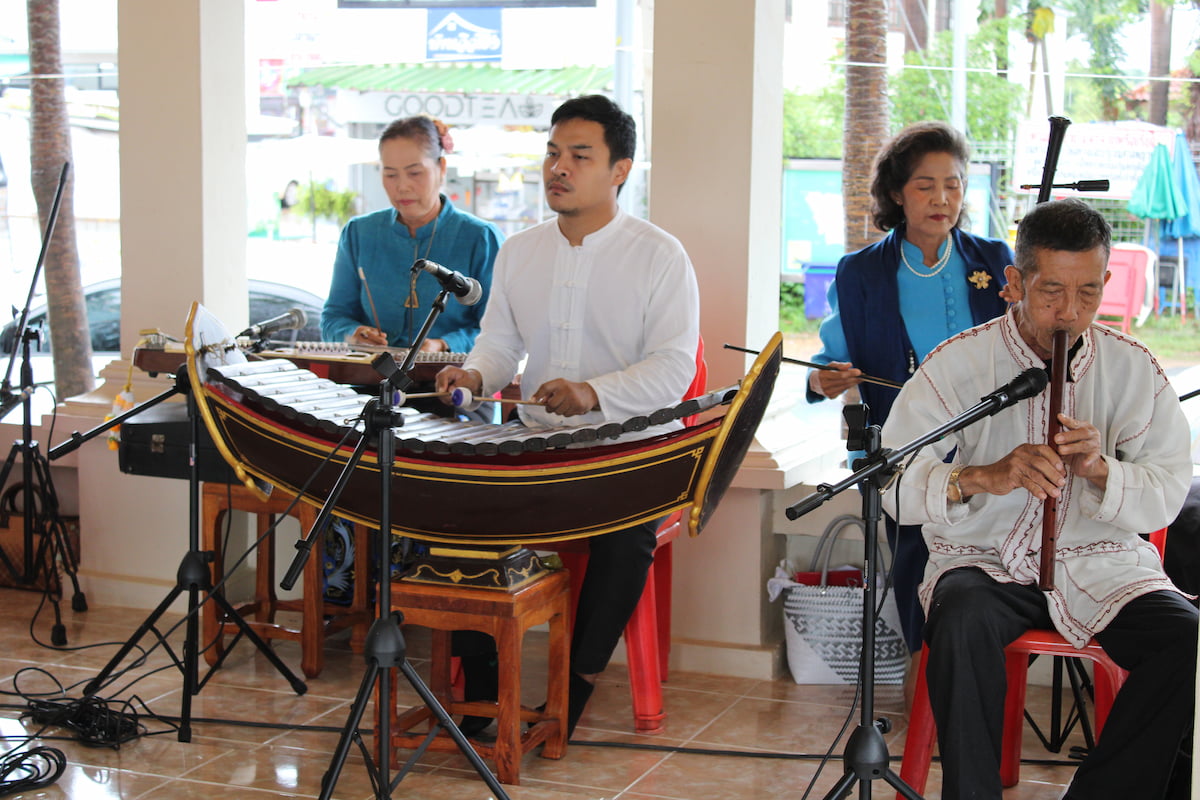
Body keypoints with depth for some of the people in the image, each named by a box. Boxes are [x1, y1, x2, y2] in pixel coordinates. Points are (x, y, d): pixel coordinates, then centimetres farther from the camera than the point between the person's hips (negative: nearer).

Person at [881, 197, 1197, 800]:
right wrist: (982, 477, -30)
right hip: (983, 561, -2)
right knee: (961, 621, -35)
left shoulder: (1132, 367, 2)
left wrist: (1099, 469, -22)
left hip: (1099, 561, 2)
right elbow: (891, 483, -13)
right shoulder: (958, 363, -5)